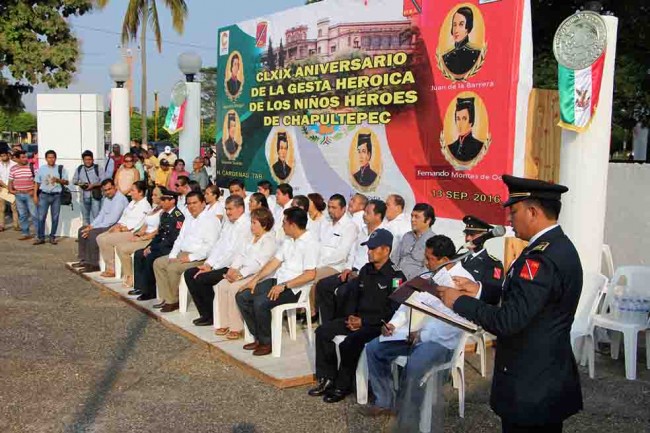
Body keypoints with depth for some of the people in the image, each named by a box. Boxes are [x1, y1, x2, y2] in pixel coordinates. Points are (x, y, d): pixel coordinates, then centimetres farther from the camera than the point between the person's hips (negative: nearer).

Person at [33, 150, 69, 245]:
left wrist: (58, 180, -15)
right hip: (44, 195, 0)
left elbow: (66, 182, 4)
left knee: (55, 217, 4)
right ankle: (40, 237, 5)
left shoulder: (61, 169, 2)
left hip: (56, 195, 0)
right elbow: (37, 183, 8)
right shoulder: (41, 169, 4)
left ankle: (52, 237, 15)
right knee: (41, 217, -3)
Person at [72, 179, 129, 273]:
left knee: (92, 234, -28)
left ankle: (94, 265, -18)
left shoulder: (120, 199, -20)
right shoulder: (107, 198, 12)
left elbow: (112, 220, -25)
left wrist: (93, 228, -20)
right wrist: (91, 226, -2)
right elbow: (101, 216, 16)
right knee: (82, 230, 6)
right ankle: (84, 260, 11)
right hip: (106, 225, 10)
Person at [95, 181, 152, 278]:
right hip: (122, 230, 10)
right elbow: (123, 218, 17)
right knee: (100, 238, -3)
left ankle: (112, 270, -8)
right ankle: (109, 267, -1)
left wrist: (120, 228, -11)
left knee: (106, 240, -20)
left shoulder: (145, 206, -12)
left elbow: (135, 225, -17)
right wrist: (117, 226, -2)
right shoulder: (132, 203, 18)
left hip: (133, 233, -9)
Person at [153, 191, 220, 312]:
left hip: (198, 258, -9)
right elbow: (180, 239, 20)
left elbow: (210, 246, -19)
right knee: (158, 263, 2)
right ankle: (167, 299, 2)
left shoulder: (210, 220, -11)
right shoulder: (188, 218, 17)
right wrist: (172, 255, 5)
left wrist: (191, 257, -21)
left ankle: (174, 301, -6)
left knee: (172, 268, -26)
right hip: (182, 254, 9)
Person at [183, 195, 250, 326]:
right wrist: (208, 264, 0)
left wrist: (212, 267, -15)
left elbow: (233, 252, -19)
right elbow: (218, 245, 14)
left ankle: (212, 316, -2)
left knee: (201, 278, -22)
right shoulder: (228, 222, 15)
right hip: (220, 264, 10)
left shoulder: (246, 225, -15)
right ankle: (205, 314, 3)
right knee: (189, 274, 0)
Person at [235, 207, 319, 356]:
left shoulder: (310, 244, -13)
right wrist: (255, 279, 5)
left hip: (294, 288, -9)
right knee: (241, 297, -2)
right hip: (278, 280, 9)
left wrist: (283, 286, -22)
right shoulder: (288, 241, 15)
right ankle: (259, 337, 6)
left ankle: (267, 342, -7)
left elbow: (310, 275, -21)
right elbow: (275, 262, 15)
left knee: (260, 302, -29)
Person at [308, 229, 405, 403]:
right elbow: (353, 295, 20)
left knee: (349, 343, -30)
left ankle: (342, 386, -10)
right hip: (357, 319, 8)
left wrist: (363, 321, -17)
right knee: (323, 331, -4)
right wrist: (350, 316, 0)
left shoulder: (395, 276, -12)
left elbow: (392, 310, -16)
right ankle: (327, 379, 0)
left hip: (378, 324, -8)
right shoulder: (366, 270, 12)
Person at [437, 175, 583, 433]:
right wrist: (480, 291, 6)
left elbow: (508, 322, -27)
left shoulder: (542, 258, -25)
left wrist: (459, 301, -16)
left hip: (530, 387, -9)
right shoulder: (560, 246, 6)